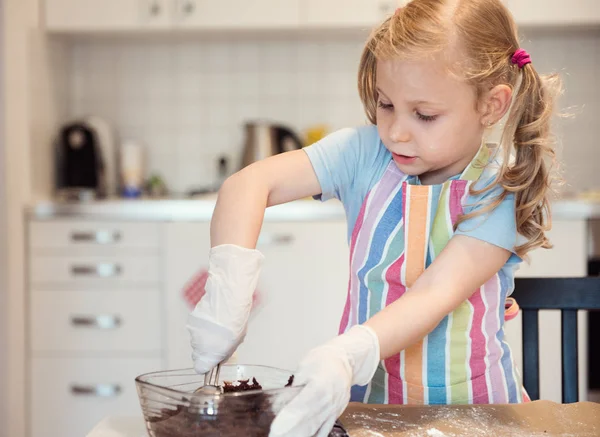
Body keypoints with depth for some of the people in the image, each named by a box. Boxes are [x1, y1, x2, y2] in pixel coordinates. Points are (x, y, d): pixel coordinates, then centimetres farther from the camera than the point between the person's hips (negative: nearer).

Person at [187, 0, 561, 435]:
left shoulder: (505, 189, -12)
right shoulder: (365, 153, -5)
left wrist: (348, 355, -40)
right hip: (368, 400, 2)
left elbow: (435, 295, -23)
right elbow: (249, 183, -13)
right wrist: (231, 279, -31)